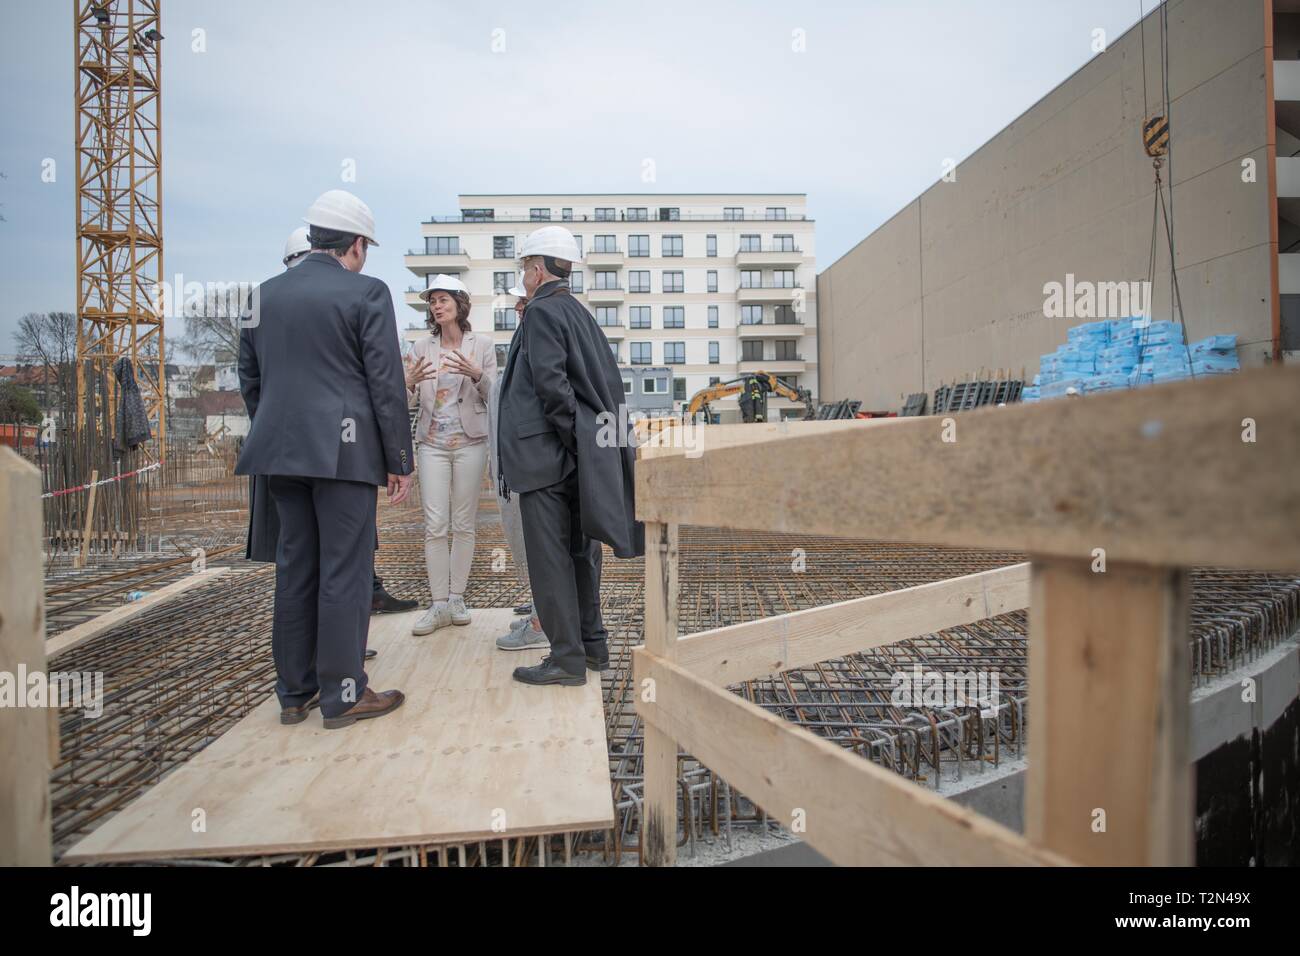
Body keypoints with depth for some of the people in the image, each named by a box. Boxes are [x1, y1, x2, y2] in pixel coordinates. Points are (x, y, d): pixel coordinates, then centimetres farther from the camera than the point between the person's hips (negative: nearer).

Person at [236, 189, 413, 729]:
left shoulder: (266, 293, 13)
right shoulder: (366, 293, -6)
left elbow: (249, 377, 15)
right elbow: (386, 384, -10)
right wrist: (400, 460, -6)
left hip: (281, 451, 6)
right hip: (343, 450, -6)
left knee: (295, 567, 12)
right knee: (345, 570, 0)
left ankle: (294, 693, 22)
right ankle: (342, 695, 10)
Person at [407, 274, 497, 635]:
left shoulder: (482, 344, 4)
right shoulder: (422, 347, 9)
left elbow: (493, 395, 1)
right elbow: (409, 399, 5)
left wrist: (476, 375, -18)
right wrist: (409, 382, -18)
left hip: (469, 441, -1)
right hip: (432, 443, 2)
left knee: (463, 524, 3)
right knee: (434, 526, -3)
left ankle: (457, 598, 13)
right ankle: (439, 604, 3)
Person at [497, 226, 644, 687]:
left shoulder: (542, 311, -8)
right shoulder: (581, 313, 18)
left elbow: (550, 383, -19)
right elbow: (609, 380, 17)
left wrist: (573, 438, -13)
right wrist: (592, 441, 15)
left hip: (546, 453, -9)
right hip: (582, 456, 9)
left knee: (549, 556, -2)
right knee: (579, 549, 15)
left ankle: (567, 658, 5)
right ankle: (592, 643, 25)